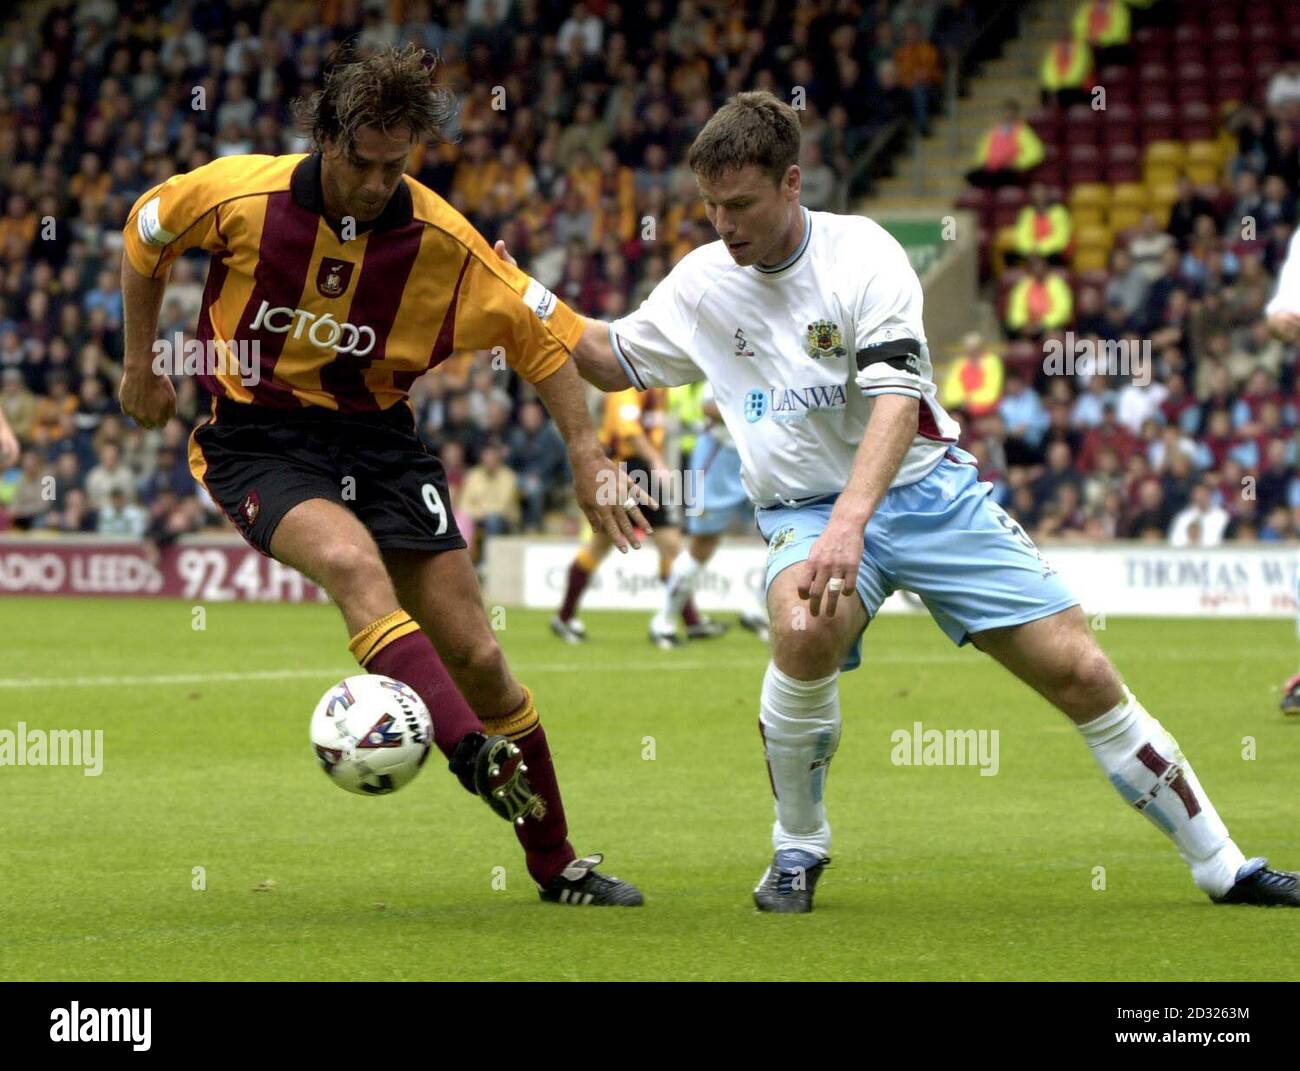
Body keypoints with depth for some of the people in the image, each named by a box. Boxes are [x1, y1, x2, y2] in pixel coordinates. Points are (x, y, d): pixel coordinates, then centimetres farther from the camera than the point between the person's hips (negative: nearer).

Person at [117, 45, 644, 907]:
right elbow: (146, 233, 7)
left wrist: (588, 457, -8)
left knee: (474, 653, -1)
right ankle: (477, 758, -47)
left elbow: (546, 333, -2)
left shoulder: (441, 239, -11)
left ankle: (556, 865, 12)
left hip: (379, 435, 2)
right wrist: (140, 365, 12)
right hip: (258, 439, -2)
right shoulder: (239, 196, -14)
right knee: (352, 561, -34)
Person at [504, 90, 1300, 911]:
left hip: (926, 487, -1)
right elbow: (613, 361, 17)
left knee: (1082, 673, -7)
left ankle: (1222, 866, 6)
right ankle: (799, 847, -10)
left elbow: (896, 402, -23)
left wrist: (849, 524, -38)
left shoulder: (861, 252, -13)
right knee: (805, 634, -34)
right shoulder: (702, 282, 0)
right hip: (804, 507, 1)